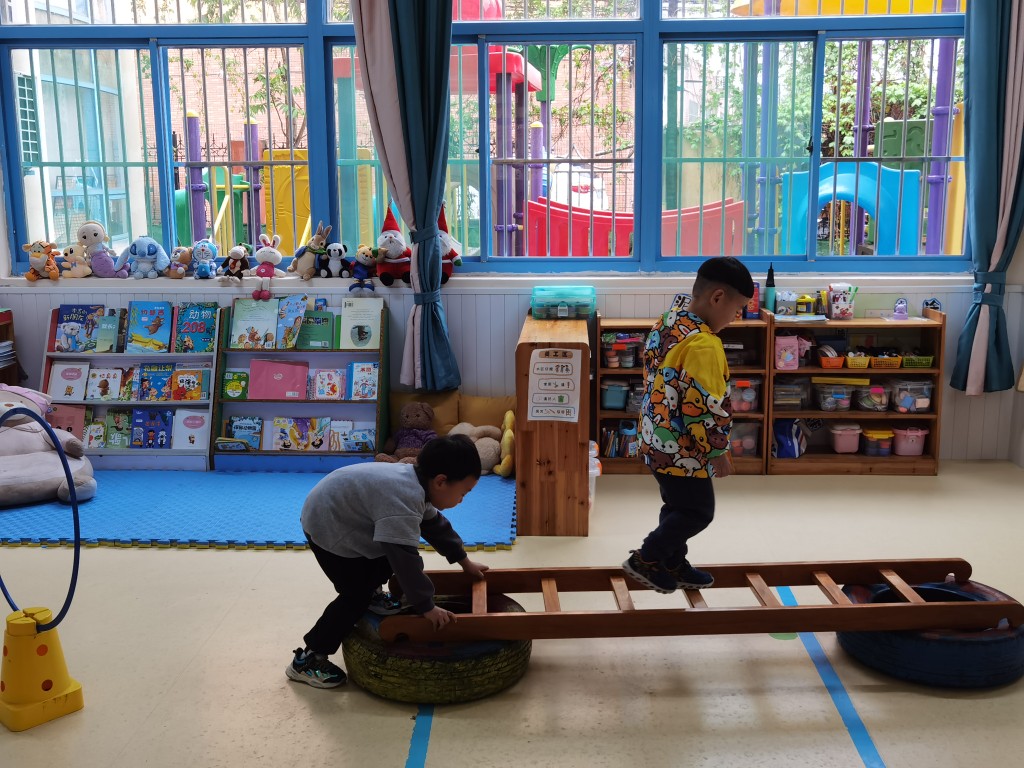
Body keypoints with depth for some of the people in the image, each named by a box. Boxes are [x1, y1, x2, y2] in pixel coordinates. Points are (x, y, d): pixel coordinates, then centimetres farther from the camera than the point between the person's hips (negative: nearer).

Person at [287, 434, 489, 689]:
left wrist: (464, 561, 19)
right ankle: (306, 659, 0)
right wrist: (426, 606, -29)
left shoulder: (415, 482, -4)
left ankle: (369, 593, 41)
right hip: (327, 526, -10)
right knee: (355, 595, -8)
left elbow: (434, 524, 14)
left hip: (343, 515, 10)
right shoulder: (403, 499, -35)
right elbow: (405, 558, -37)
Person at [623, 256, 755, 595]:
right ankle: (646, 560, 16)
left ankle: (673, 565, 36)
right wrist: (718, 452, -12)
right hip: (680, 448, -9)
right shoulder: (704, 344, -27)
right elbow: (706, 408, -25)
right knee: (698, 511, 8)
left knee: (678, 507, 22)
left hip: (657, 439, 9)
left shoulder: (665, 324, 2)